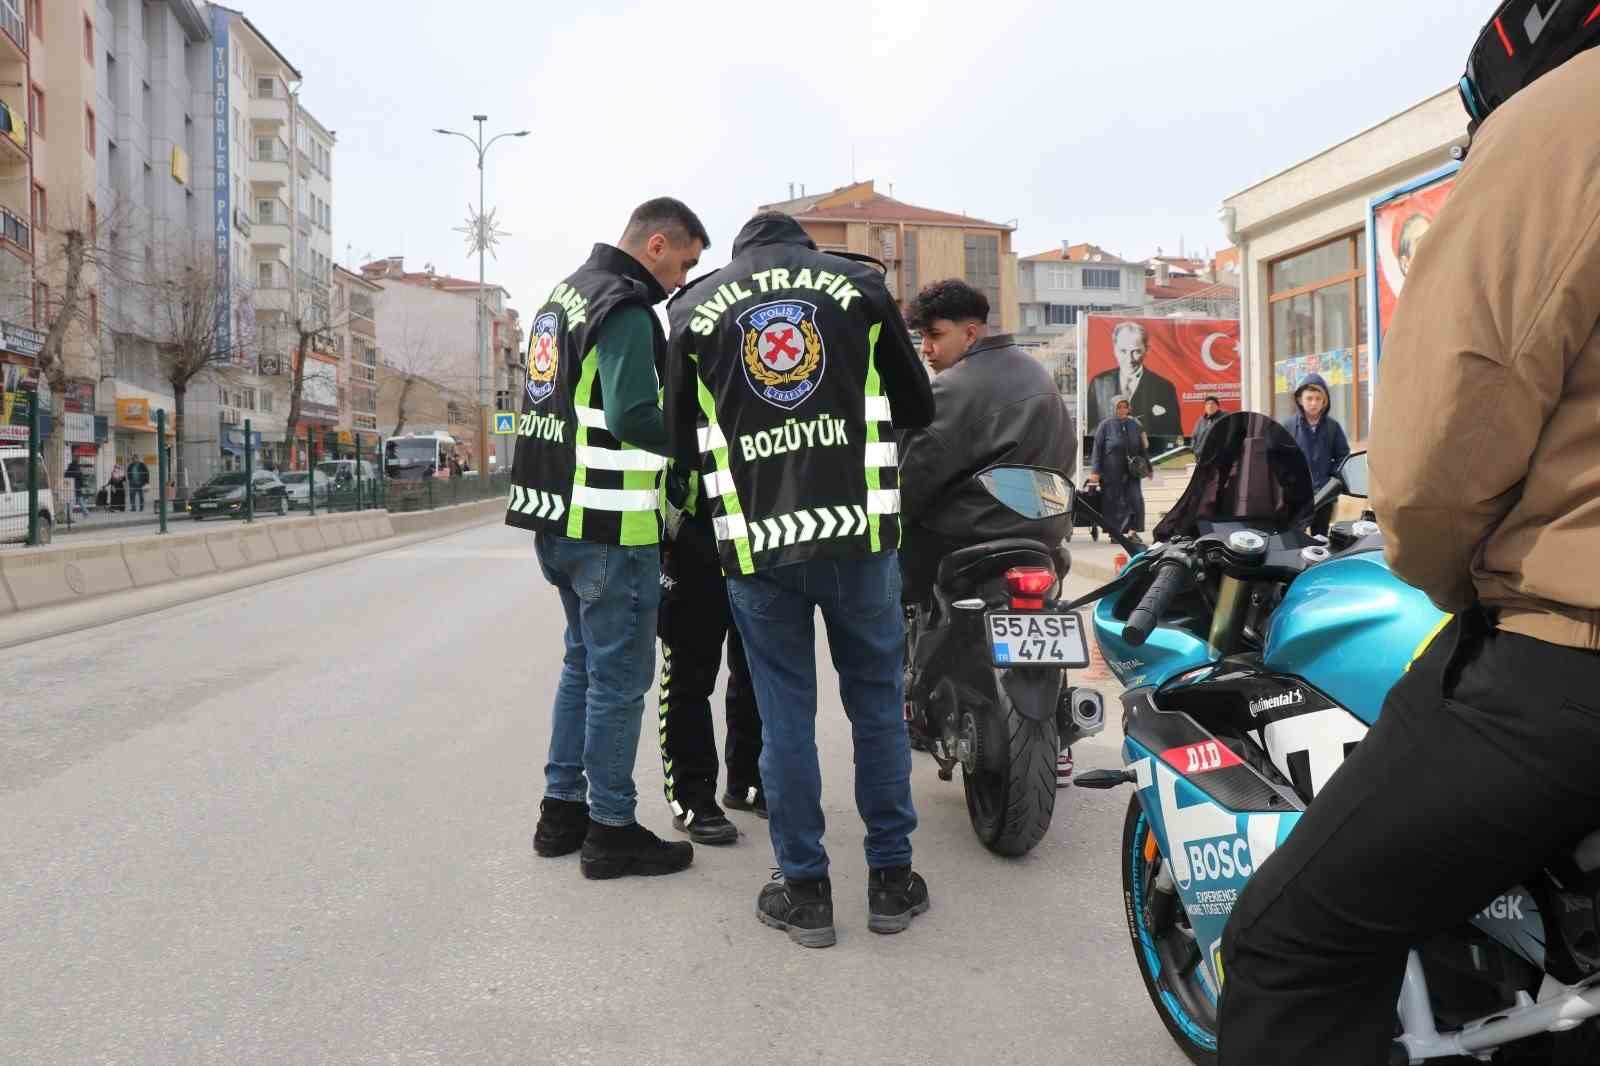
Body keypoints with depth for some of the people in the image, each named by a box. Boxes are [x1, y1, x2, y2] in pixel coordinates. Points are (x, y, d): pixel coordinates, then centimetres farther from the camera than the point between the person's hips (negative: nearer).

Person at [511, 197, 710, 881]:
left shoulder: (567, 293, 16)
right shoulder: (626, 309, -15)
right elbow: (632, 418, -26)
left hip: (556, 515, 10)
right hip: (610, 525, -10)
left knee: (583, 663, 19)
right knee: (619, 677, 0)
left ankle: (562, 810, 27)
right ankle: (611, 830, 10)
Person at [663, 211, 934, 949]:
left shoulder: (694, 307, 10)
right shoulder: (858, 282, 8)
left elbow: (681, 439, 11)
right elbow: (916, 407, 12)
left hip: (754, 536, 0)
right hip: (859, 528, 0)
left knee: (784, 713, 8)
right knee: (877, 699, 12)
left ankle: (805, 889, 15)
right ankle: (890, 878, 20)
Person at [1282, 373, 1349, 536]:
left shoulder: (1333, 426, 2)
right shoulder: (1288, 426, -4)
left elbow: (1343, 456, 7)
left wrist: (1332, 480, -5)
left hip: (1324, 495, 2)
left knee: (1320, 538, 13)